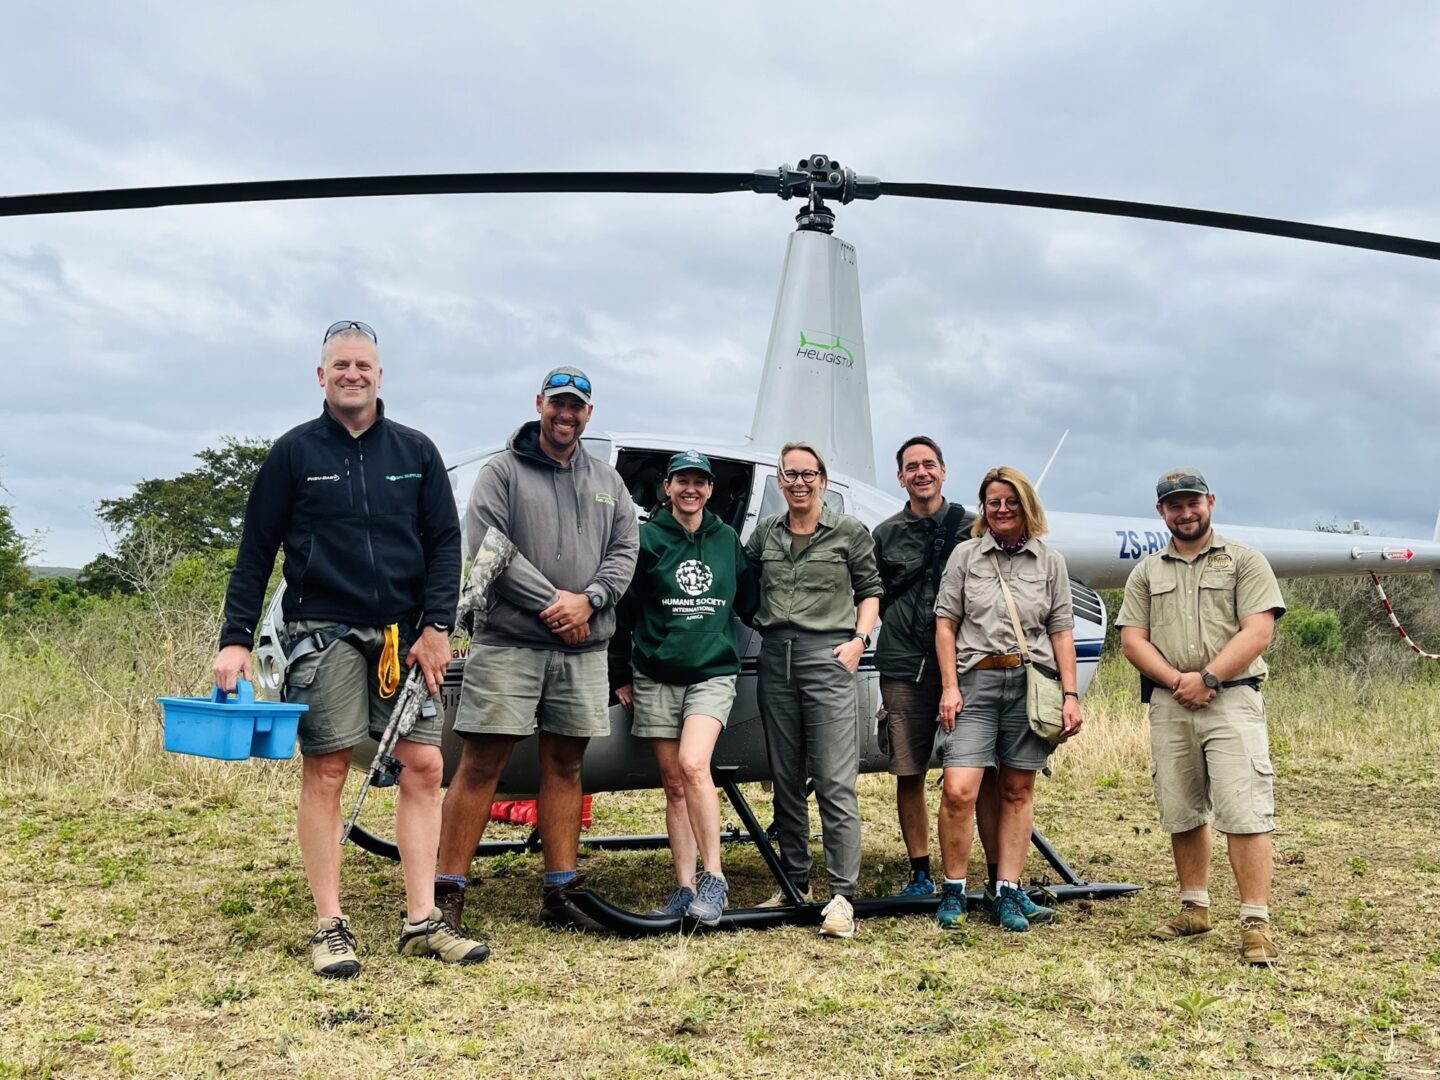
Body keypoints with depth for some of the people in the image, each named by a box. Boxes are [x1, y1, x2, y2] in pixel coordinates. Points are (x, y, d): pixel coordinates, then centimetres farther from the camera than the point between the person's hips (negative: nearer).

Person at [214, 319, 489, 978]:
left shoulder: (415, 452, 10)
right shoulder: (294, 452, 4)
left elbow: (445, 542, 7)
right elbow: (256, 552, 4)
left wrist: (437, 626, -4)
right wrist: (235, 639, -3)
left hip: (404, 636, 3)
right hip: (323, 632, -2)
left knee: (423, 767, -1)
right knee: (325, 772, -2)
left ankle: (423, 922, 7)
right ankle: (330, 928, 7)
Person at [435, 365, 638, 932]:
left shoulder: (608, 482, 17)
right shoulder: (503, 471, 2)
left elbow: (624, 551, 9)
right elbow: (486, 546, -9)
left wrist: (588, 601, -9)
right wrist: (552, 601, -13)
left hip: (583, 647, 5)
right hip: (509, 642, -4)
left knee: (565, 767, 9)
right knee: (481, 764, -4)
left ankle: (559, 893, 17)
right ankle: (448, 891, 2)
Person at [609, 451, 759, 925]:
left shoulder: (727, 539, 8)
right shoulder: (647, 539, 2)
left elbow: (747, 602, 20)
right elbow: (623, 610, 4)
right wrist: (620, 675, 5)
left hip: (713, 672, 0)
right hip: (656, 677, 1)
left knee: (693, 765, -21)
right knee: (674, 784, 3)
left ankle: (713, 878, -12)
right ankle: (685, 888, 11)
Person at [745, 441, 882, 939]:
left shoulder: (848, 531, 4)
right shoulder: (765, 532, 13)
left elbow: (869, 590, 8)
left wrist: (859, 640, -4)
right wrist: (761, 624, 8)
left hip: (828, 656, -4)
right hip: (776, 659, 4)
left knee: (835, 781, -9)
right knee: (786, 780, 10)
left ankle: (842, 895, -7)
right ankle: (794, 882, 21)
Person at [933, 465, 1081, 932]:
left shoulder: (1051, 562, 11)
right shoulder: (965, 556, 8)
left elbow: (1062, 631, 10)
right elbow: (945, 623, 6)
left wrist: (1071, 694, 2)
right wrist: (949, 685, -3)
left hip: (1032, 682, 2)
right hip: (975, 680, -1)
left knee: (1018, 791, 5)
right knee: (958, 790, -11)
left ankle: (1008, 893, 12)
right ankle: (953, 892, 3)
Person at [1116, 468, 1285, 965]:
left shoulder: (1244, 561, 6)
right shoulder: (1147, 572, 15)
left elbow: (1258, 631, -5)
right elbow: (1133, 640, 7)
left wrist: (1207, 677, -14)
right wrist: (1176, 680, -9)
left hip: (1231, 700, -4)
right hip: (1168, 704, 4)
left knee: (1244, 813, -10)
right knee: (1181, 815, 9)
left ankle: (1255, 922, -7)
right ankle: (1195, 907, 22)